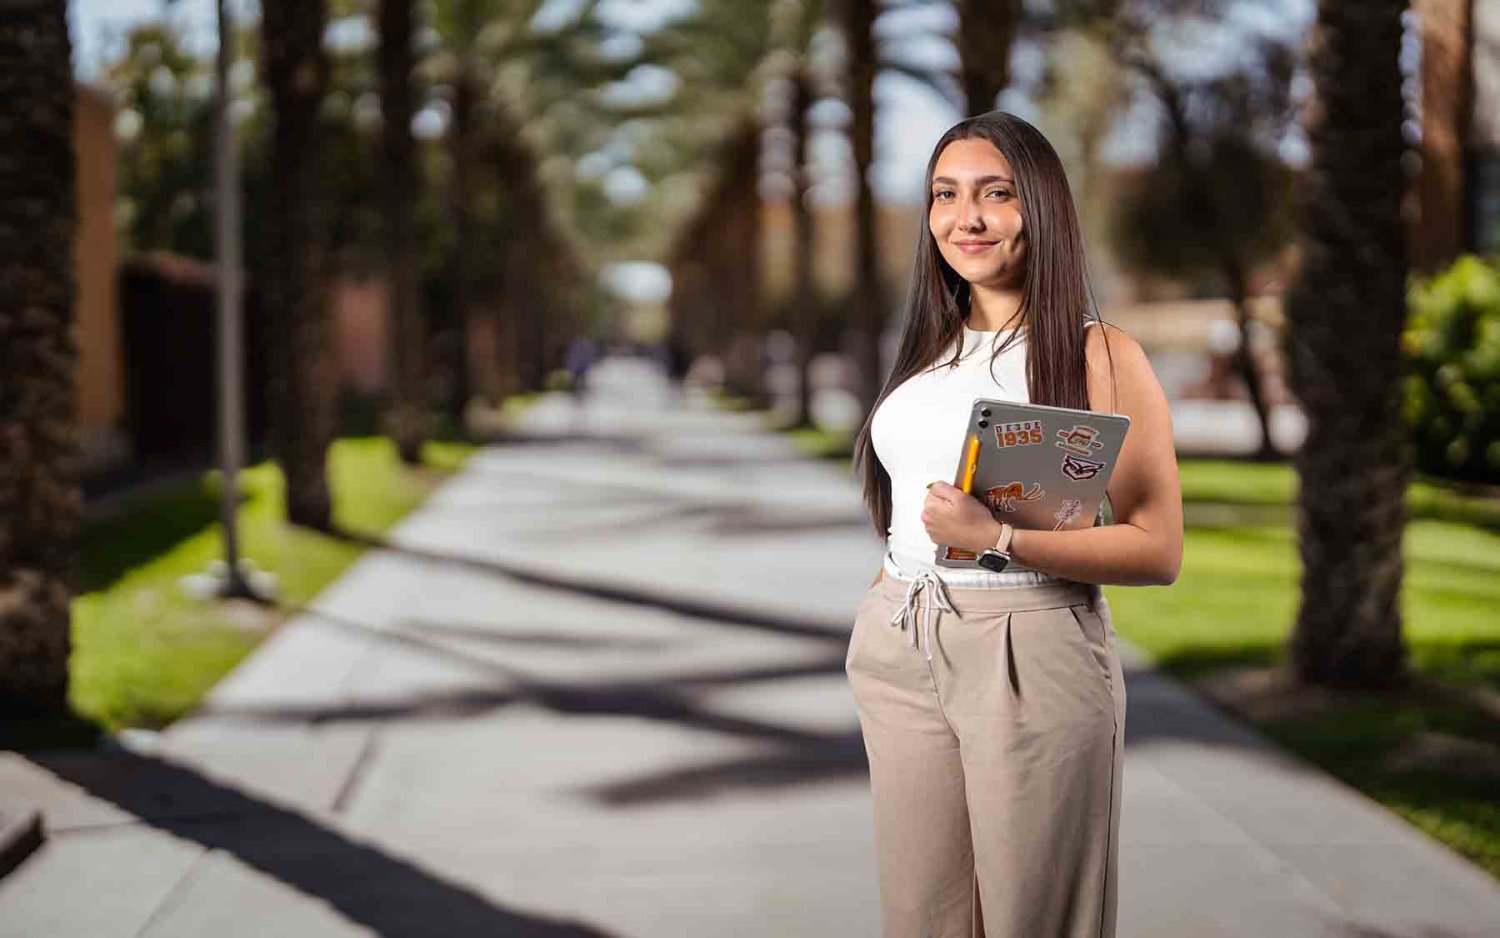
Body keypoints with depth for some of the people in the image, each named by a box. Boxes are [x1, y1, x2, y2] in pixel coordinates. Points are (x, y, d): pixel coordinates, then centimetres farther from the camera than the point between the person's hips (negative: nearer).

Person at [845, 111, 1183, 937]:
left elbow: (1158, 549, -11)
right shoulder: (928, 349, 14)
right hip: (900, 652, 6)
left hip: (1032, 657, -5)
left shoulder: (1098, 354, -5)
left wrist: (1001, 539, -20)